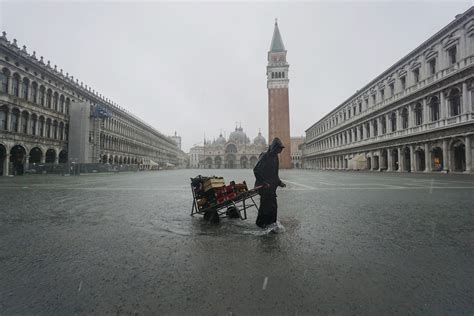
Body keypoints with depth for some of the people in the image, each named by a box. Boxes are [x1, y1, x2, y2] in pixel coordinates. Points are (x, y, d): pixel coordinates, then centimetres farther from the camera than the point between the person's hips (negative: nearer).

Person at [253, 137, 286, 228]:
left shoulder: (275, 157, 10)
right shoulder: (265, 156, -17)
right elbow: (256, 170, -20)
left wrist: (279, 182, 12)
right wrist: (263, 182, -23)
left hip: (272, 186, 8)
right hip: (264, 187, -8)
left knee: (273, 205, 13)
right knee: (265, 205, 2)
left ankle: (271, 222, 29)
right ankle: (261, 223, 20)